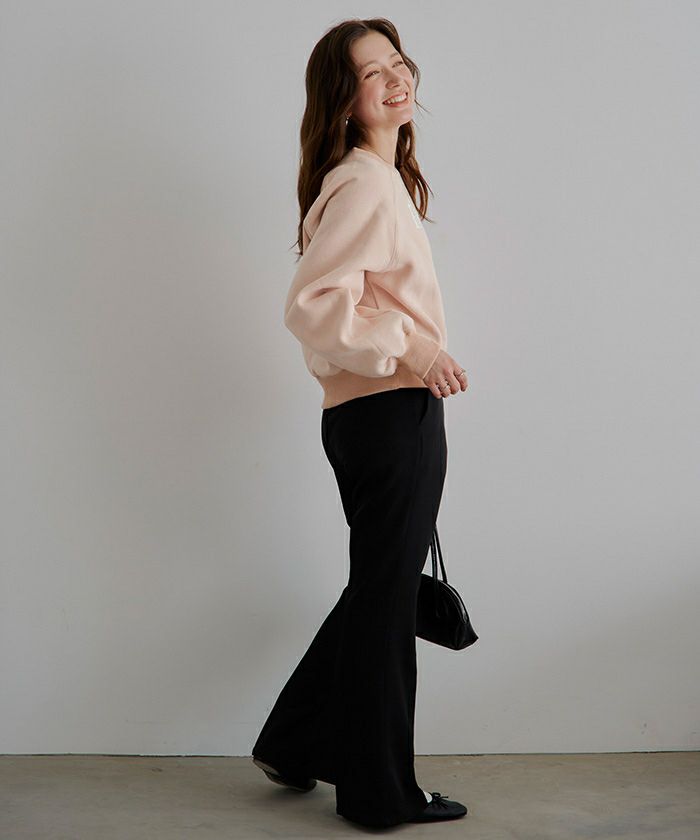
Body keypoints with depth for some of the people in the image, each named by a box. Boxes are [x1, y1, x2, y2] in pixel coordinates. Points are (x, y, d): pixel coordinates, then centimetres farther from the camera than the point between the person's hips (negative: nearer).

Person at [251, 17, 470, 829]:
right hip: (388, 416, -10)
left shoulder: (384, 179, 16)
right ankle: (380, 792, 18)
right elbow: (311, 304, -23)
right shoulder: (364, 183, -16)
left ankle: (295, 745, 30)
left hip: (389, 413, 10)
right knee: (386, 601, 2)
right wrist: (410, 347, -20)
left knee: (380, 590, 19)